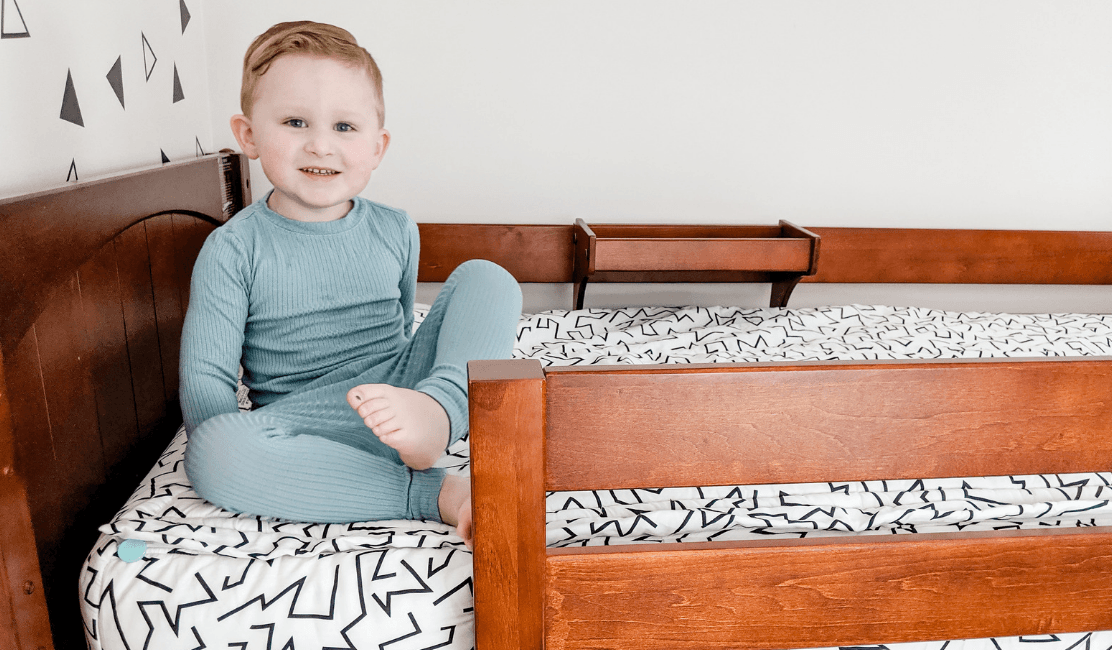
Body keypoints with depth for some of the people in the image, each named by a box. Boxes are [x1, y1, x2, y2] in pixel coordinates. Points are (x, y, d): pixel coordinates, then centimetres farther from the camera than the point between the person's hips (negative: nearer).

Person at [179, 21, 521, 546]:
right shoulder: (232, 250, -3)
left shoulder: (397, 232, 8)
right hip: (308, 423, -2)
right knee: (207, 450, -35)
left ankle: (439, 406, -35)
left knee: (485, 277, -7)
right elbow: (205, 376, -5)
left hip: (401, 395, 3)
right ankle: (436, 494, -32)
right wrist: (240, 463, -18)